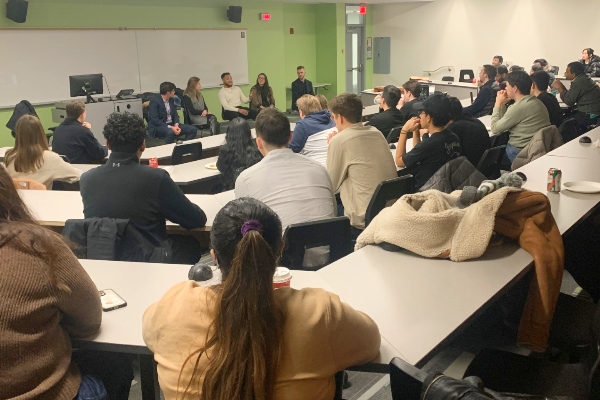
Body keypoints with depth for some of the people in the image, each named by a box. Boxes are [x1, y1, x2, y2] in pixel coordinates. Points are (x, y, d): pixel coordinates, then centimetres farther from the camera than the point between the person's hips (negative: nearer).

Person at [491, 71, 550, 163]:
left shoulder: (518, 107, -20)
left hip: (520, 153, -8)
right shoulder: (536, 102, 9)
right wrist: (503, 104, 7)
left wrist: (498, 103, -4)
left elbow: (495, 129, -12)